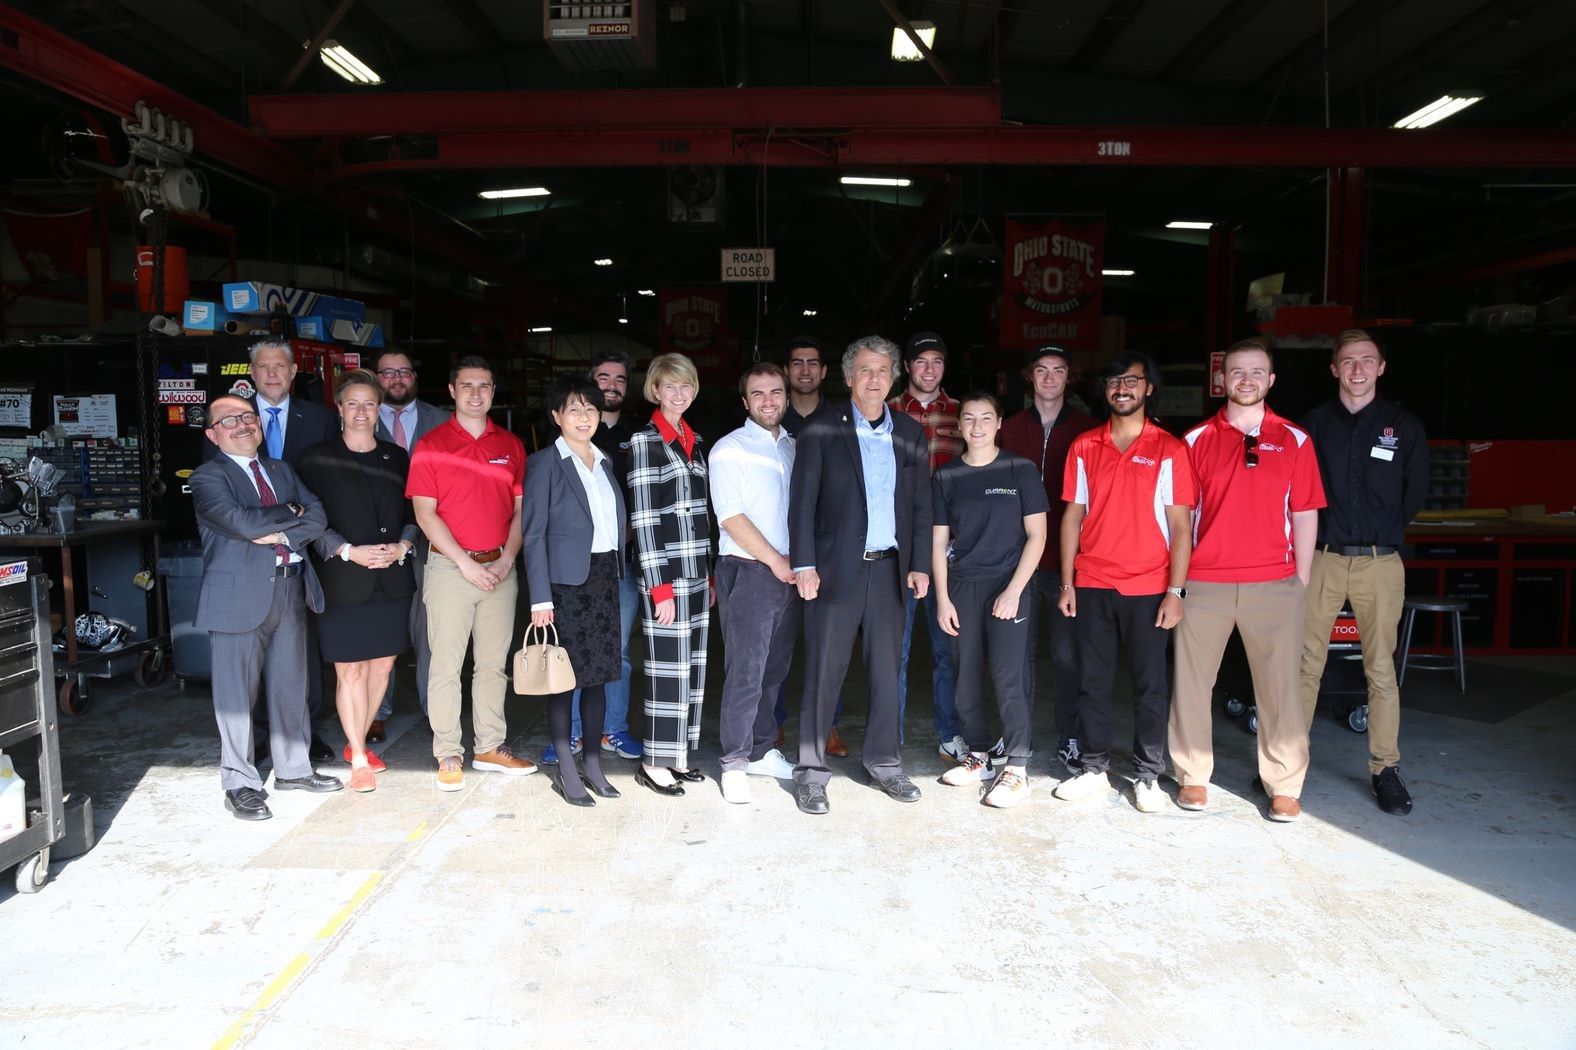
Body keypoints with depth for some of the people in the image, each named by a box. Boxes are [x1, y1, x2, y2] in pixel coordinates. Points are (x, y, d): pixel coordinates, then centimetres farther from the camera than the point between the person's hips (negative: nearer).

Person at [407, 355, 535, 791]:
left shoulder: (511, 445, 9)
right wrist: (465, 562, -11)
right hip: (450, 566, -3)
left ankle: (490, 747, 19)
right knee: (446, 663, 1)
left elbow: (520, 509, 9)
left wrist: (507, 559, -5)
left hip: (500, 568, 3)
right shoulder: (431, 445, 0)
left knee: (494, 662, 9)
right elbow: (425, 513, -5)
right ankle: (448, 754, 10)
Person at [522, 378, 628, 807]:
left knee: (599, 673, 11)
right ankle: (566, 771, 13)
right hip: (565, 581, -6)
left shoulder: (605, 462, 13)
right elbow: (534, 535, -9)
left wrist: (619, 575, 9)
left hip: (604, 578, 6)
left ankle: (593, 764, 22)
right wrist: (540, 598, -14)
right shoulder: (545, 464, -6)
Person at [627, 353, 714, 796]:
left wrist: (710, 574, 14)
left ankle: (676, 755, 22)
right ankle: (654, 763, 11)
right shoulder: (645, 440, -8)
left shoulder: (695, 440, 13)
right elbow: (642, 517, -13)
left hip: (697, 574, 7)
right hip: (666, 575, -7)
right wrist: (659, 587, -16)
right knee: (669, 668, -2)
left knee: (692, 667, 10)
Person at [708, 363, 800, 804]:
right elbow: (730, 517, -10)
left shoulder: (794, 448, 14)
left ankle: (761, 751, 23)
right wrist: (775, 561, -10)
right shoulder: (730, 449, -4)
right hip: (747, 571, -6)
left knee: (774, 669, 11)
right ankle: (735, 763, 5)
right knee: (745, 671, -6)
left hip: (788, 572, 6)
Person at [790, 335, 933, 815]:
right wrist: (804, 565, -10)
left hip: (889, 568, 4)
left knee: (888, 669, 11)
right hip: (836, 568, -3)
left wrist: (920, 564, 3)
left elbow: (922, 505, 10)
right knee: (824, 671, 2)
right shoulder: (822, 430, -2)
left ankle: (884, 760, 26)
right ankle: (812, 770, 13)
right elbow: (803, 501, -4)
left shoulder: (910, 433, 8)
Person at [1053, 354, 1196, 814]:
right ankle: (1094, 767, 21)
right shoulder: (1084, 447, 7)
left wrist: (1175, 591, -9)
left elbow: (1181, 525, -3)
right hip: (1092, 585, 3)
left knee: (1149, 683, 4)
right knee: (1092, 680, 8)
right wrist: (1067, 582, 3)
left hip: (1148, 588, -2)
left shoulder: (1169, 449, -1)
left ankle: (1148, 776, 17)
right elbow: (1073, 516, 8)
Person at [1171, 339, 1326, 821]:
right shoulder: (1196, 440, 6)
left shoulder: (1293, 440, 7)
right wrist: (1175, 578, 3)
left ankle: (1284, 786, 14)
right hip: (1204, 582, 1)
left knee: (1279, 686, 2)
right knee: (1191, 681, 4)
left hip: (1275, 583, 0)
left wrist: (1301, 582, 3)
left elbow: (1305, 515, 7)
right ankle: (1193, 776, 18)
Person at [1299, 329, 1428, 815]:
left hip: (1380, 563, 0)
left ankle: (1385, 769, 12)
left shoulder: (1404, 425, 6)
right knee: (1307, 661, 2)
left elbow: (1416, 492, 13)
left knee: (1381, 668, 3)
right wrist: (1318, 535, 7)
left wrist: (1385, 532, 13)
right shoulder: (1315, 423, 6)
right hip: (1322, 558, 0)